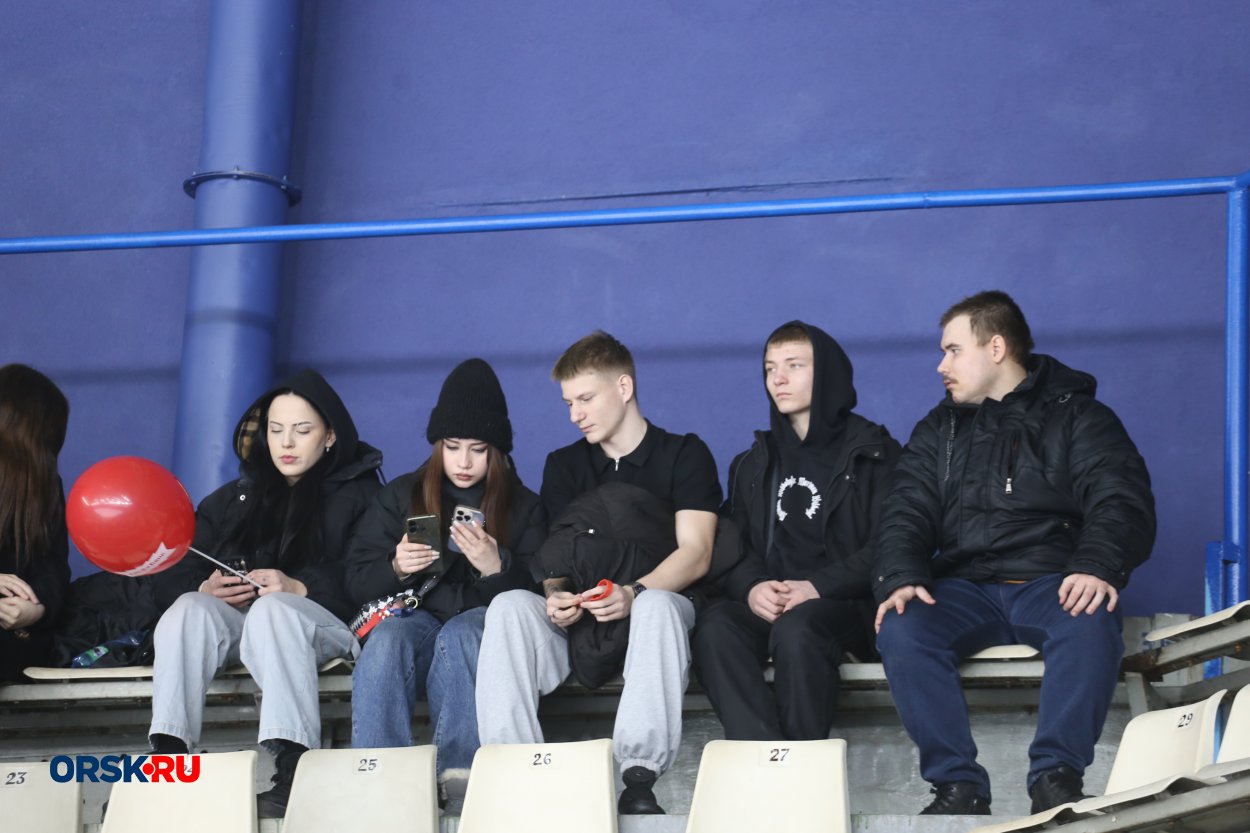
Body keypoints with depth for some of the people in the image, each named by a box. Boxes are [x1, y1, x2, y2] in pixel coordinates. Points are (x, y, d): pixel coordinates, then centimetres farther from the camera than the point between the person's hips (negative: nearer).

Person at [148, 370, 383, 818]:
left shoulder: (357, 495, 11)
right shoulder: (233, 499, 22)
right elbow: (172, 578, 11)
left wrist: (299, 588, -22)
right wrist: (206, 589, -13)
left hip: (323, 624, -4)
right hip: (240, 623, 4)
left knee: (272, 609, -36)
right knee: (190, 608, -27)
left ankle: (293, 769, -51)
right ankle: (167, 756, -43)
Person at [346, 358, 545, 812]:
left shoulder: (523, 506, 12)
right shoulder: (400, 496, 14)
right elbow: (357, 581, 9)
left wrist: (496, 568, -17)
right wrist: (396, 567, -13)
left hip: (483, 621, -1)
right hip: (417, 616, 1)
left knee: (459, 635, -37)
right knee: (387, 637, -34)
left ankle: (459, 774, -44)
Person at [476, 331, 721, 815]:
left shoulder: (685, 455, 4)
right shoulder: (564, 466, 17)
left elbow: (695, 553, -9)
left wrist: (634, 592, -28)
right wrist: (557, 595, -16)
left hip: (656, 605, -3)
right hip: (580, 620, 4)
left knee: (656, 604, -39)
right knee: (509, 606, -26)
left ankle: (640, 776, -44)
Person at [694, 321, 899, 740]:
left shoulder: (872, 453, 8)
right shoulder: (752, 465, 23)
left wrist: (818, 587, -17)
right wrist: (751, 588, -9)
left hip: (847, 606, -4)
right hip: (768, 605, 4)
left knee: (796, 628, -37)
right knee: (714, 626, -30)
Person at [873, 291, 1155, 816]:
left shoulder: (1078, 417, 9)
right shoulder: (939, 430, 20)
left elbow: (1123, 502, -4)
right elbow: (906, 515, 9)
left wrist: (1097, 565, -26)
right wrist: (900, 577, -14)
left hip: (1051, 583, -3)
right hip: (966, 589, 3)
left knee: (1091, 625, -37)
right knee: (901, 630, -29)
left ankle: (1056, 777, -29)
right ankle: (958, 785, -25)